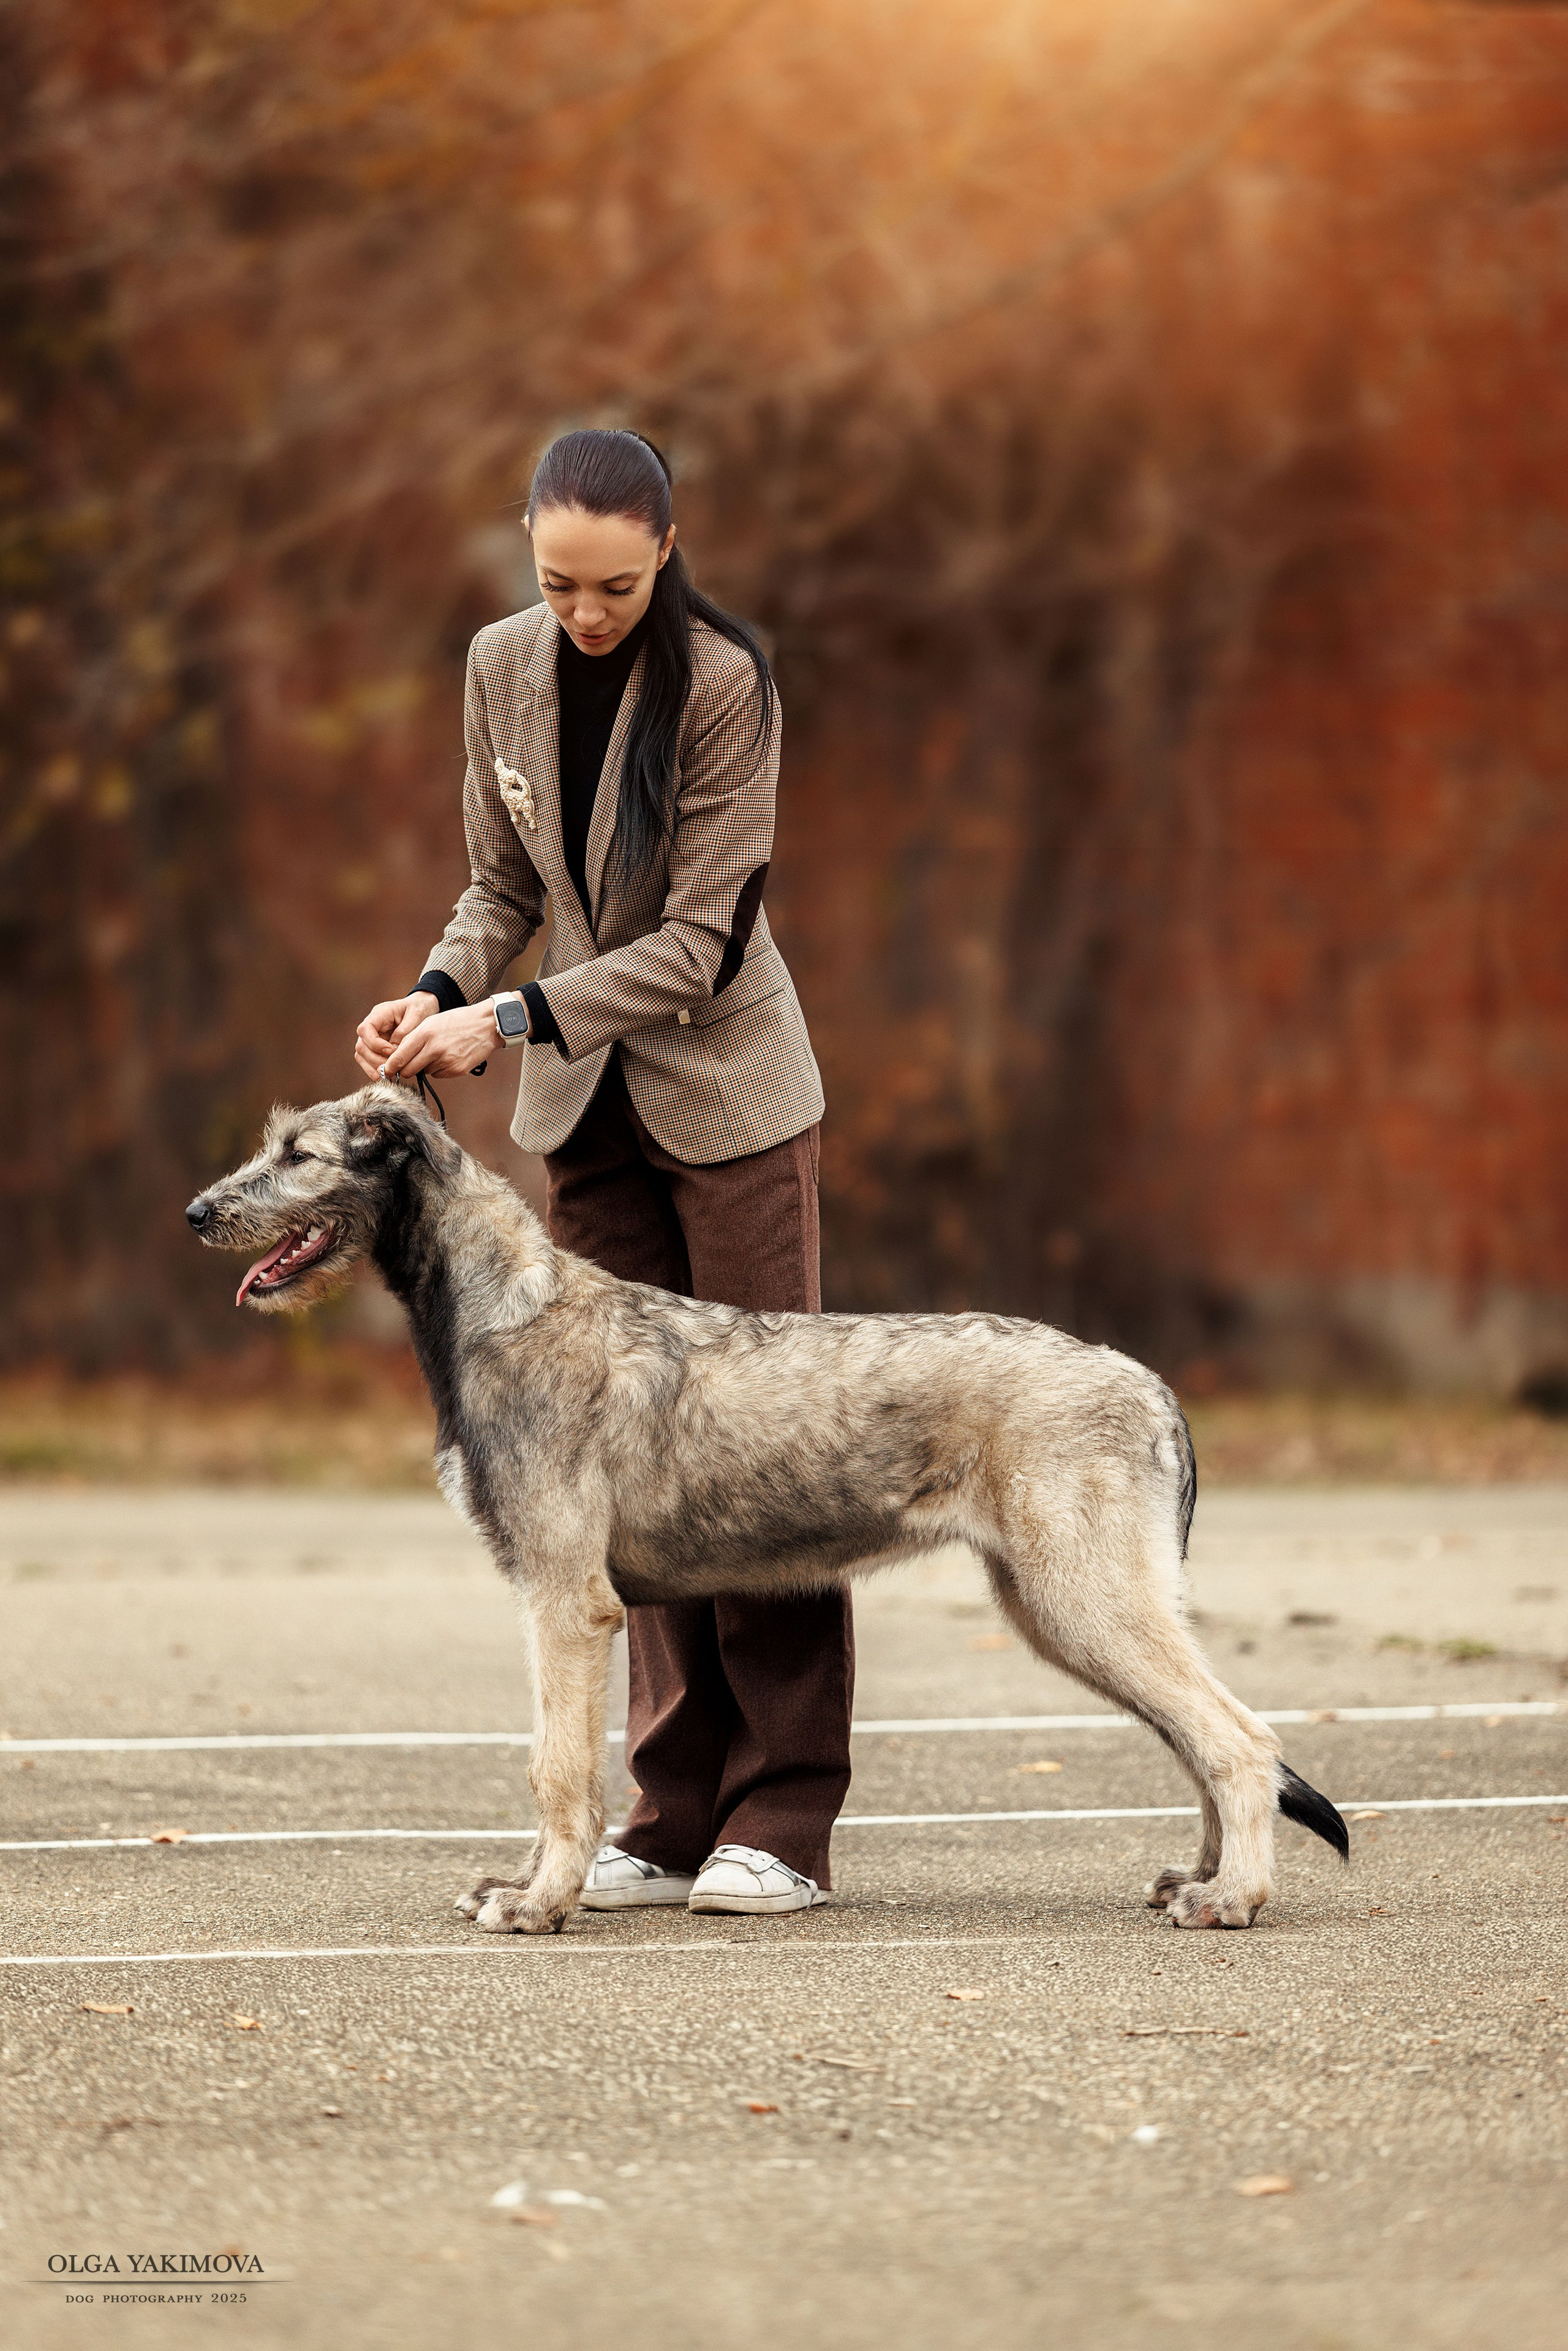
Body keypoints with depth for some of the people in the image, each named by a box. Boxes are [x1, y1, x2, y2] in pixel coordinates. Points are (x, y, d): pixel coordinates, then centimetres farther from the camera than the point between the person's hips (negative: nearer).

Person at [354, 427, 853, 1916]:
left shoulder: (723, 684, -17)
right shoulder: (502, 669, 0)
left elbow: (700, 939, -19)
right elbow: (503, 883, 8)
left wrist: (515, 1019, -25)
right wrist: (440, 991, -11)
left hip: (726, 1090, -5)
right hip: (588, 1109, 5)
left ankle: (781, 1820, -3)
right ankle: (674, 1809, 6)